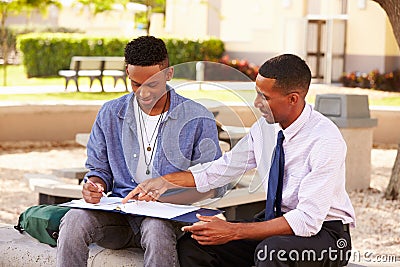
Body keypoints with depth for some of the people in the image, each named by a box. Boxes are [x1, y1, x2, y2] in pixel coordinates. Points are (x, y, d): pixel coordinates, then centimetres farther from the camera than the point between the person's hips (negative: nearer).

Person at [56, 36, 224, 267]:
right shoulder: (111, 114, 10)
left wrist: (163, 197, -17)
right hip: (119, 214, 3)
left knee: (157, 229, -39)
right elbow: (99, 169, 18)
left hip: (169, 216, -3)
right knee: (74, 220, -29)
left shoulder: (197, 119, 0)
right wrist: (93, 187, -8)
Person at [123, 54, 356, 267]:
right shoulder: (266, 126, -1)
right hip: (278, 222, 7)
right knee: (191, 245, -9)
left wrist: (233, 231, -30)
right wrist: (164, 181, 2)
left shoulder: (326, 140, -23)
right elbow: (221, 169, 11)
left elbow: (308, 220, -28)